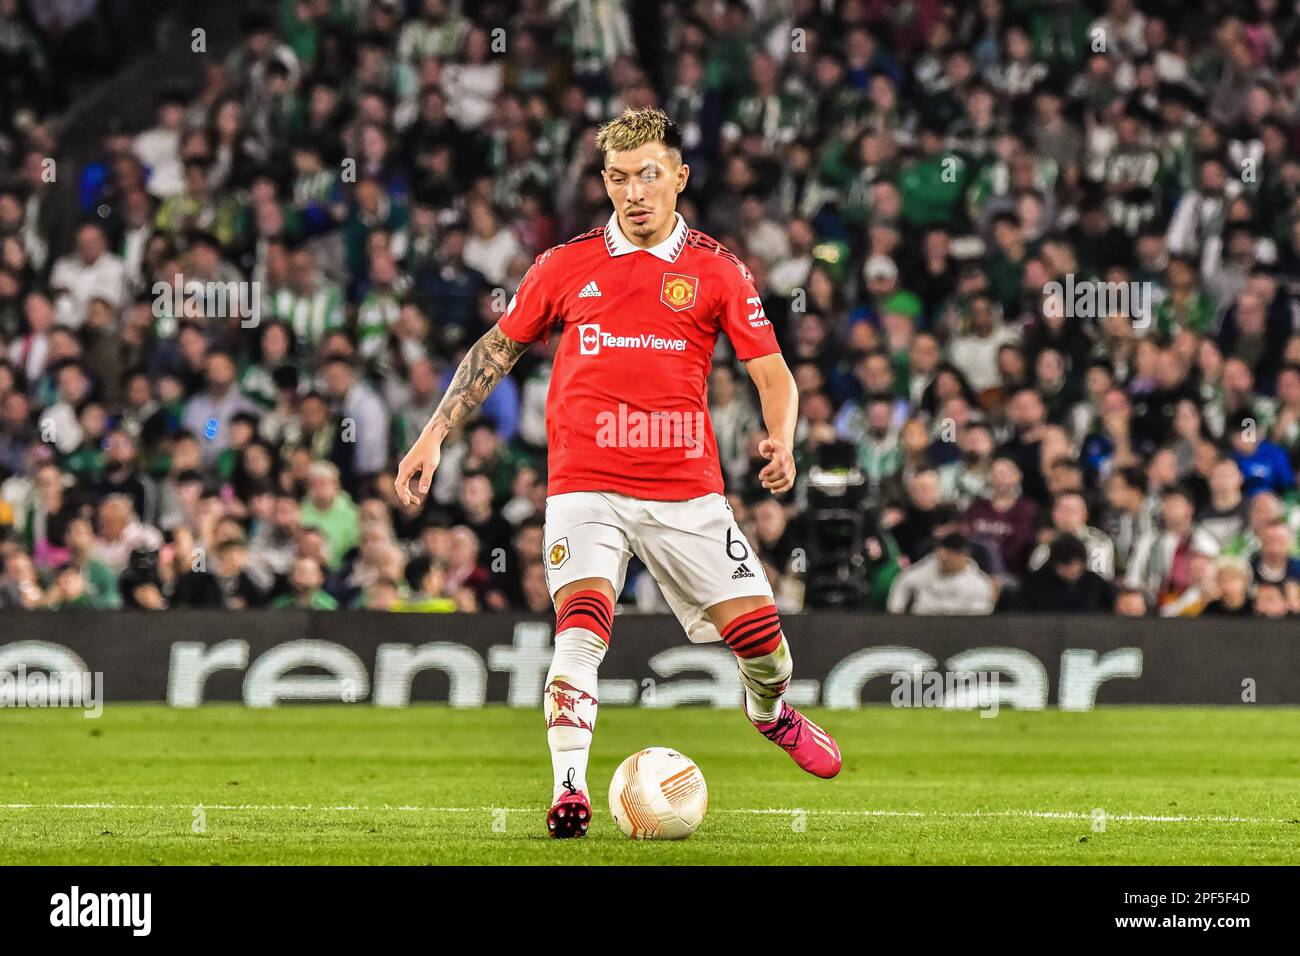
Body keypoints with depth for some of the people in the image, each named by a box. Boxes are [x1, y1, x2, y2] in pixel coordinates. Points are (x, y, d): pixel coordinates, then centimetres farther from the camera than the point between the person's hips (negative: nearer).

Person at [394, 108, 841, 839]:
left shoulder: (717, 271, 2)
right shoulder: (566, 267, 4)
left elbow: (773, 372, 1)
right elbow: (497, 350, 15)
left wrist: (781, 441, -19)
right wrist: (434, 437, 9)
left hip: (687, 488, 1)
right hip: (586, 486, -1)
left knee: (758, 629, 1)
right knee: (583, 621, -23)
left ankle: (771, 712, 36)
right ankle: (570, 788, -22)